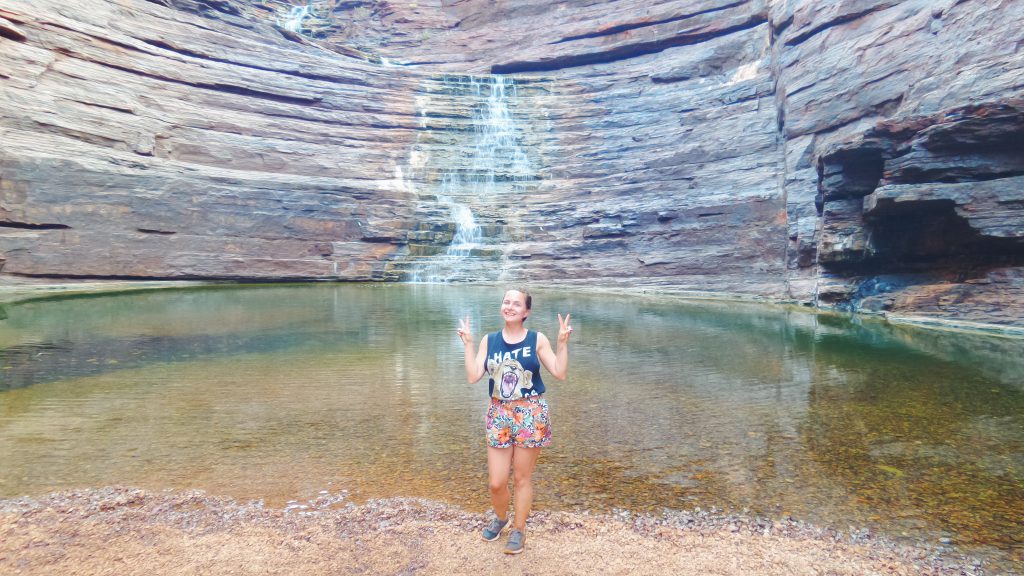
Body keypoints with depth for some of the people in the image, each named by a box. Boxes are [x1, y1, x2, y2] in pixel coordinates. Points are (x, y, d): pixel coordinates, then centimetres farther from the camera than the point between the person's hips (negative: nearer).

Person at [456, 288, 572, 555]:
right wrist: (468, 343, -5)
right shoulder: (489, 340, 3)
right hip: (499, 414, 2)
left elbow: (560, 373, -5)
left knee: (522, 478, 9)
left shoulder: (537, 340, -2)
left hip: (530, 413, -2)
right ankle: (500, 517, 38)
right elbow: (473, 376, -4)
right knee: (495, 482, 6)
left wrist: (562, 342, -12)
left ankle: (519, 529, 32)